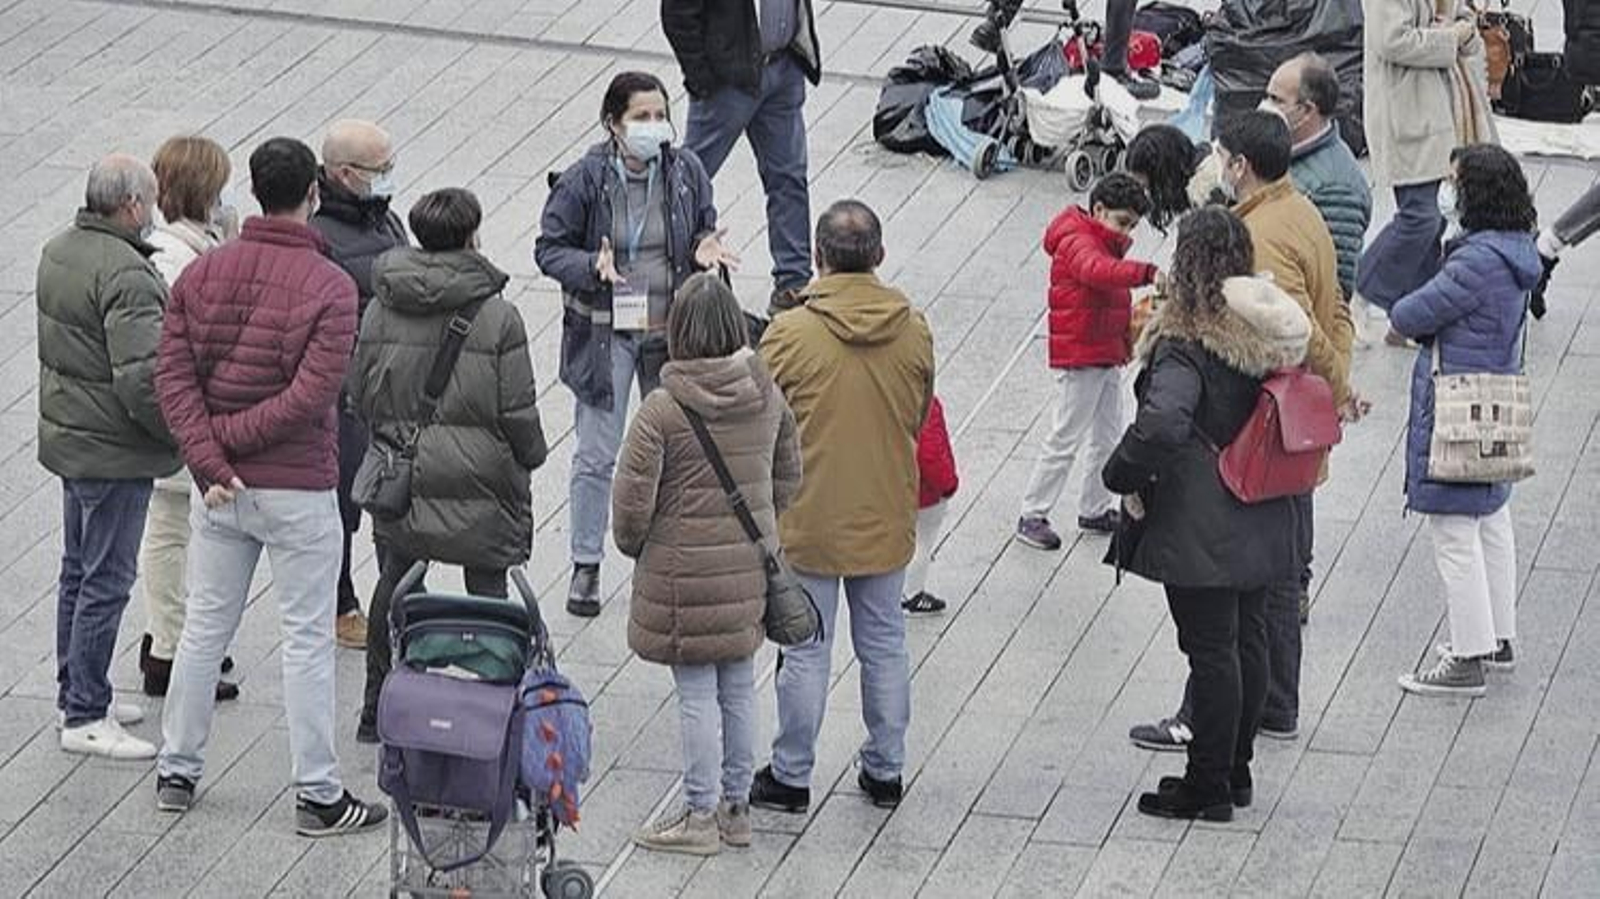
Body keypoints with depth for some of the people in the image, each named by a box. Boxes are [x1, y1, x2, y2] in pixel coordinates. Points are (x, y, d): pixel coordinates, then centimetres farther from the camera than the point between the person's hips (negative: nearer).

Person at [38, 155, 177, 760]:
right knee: (107, 579, -3)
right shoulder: (126, 274, -24)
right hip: (112, 449, -10)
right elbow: (141, 375, -29)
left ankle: (75, 694, 30)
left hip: (67, 432, 10)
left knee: (79, 570, 20)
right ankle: (86, 717, 0)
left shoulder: (59, 251, 7)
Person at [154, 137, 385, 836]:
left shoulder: (202, 273, 1)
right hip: (298, 489, -5)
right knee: (307, 640, 3)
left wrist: (209, 457, -11)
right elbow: (311, 395, -20)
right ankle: (318, 796, 6)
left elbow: (172, 375, -6)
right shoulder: (330, 286, -13)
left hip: (220, 489, 5)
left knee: (205, 626, 16)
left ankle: (176, 773, 24)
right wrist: (228, 438, -12)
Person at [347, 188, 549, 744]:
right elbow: (518, 409, -10)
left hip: (401, 472, 4)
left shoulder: (382, 308, -1)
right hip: (478, 478, -4)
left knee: (396, 577, 17)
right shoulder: (497, 317, -12)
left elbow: (358, 390, 6)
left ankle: (377, 710, 23)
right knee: (487, 584, 8)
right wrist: (529, 458, 8)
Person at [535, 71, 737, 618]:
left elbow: (704, 226, 10)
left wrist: (705, 249, -14)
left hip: (672, 329, 3)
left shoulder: (685, 171, -5)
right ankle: (586, 566, 16)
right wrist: (592, 267, -26)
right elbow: (550, 248, -7)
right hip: (604, 332, -3)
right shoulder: (585, 180, -14)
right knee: (597, 455, 2)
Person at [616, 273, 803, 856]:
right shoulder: (767, 397, -3)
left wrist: (635, 546, 4)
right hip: (750, 566, 5)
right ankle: (736, 807, 26)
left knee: (697, 693, 4)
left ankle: (700, 817, 12)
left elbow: (632, 501, -16)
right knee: (739, 686, 15)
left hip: (684, 570, -5)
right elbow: (788, 480, 8)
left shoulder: (663, 410, -20)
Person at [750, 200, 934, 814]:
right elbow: (918, 418, 6)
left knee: (806, 652, 8)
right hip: (887, 520, 3)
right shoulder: (913, 332, -7)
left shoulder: (791, 333, -18)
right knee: (884, 644, 16)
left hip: (808, 521, -3)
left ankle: (791, 777, 17)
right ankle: (885, 770, 25)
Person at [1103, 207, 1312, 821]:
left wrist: (1123, 476, -18)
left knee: (1211, 649, -1)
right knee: (1248, 639, 16)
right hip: (1261, 518, 8)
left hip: (1200, 527, -8)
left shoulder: (1184, 345, -21)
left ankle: (1209, 785, 8)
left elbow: (1163, 424, -33)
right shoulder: (1265, 331, 3)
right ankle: (1236, 769, 28)